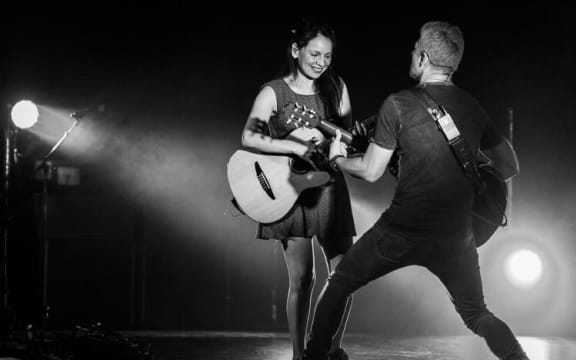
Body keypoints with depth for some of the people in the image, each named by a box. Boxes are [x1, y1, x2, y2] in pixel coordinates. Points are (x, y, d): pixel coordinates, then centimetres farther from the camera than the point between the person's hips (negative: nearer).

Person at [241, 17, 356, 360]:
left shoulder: (336, 87, 6)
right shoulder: (274, 92, -3)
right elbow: (249, 137, -14)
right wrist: (297, 147, -22)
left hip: (328, 187, 3)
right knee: (302, 277, -4)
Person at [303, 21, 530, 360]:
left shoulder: (399, 104, -7)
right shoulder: (474, 107, 6)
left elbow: (371, 171, -3)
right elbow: (509, 165, 10)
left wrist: (337, 158, 16)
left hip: (402, 230, -3)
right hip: (457, 237, 4)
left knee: (339, 284, 18)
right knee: (477, 314, 21)